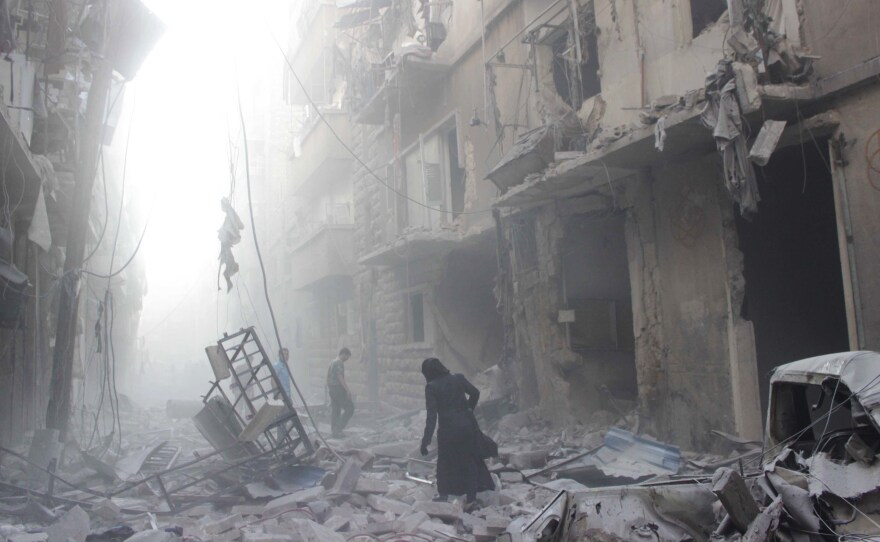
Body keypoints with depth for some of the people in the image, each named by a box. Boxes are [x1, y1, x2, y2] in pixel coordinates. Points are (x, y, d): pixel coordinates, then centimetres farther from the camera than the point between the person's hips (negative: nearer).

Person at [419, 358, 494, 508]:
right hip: (467, 425, 3)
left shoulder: (431, 387, -8)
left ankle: (443, 495, 21)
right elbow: (475, 393, 8)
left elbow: (432, 415, -13)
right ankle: (471, 498, 14)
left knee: (445, 463, 17)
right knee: (470, 461, 13)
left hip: (448, 429, -3)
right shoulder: (458, 379, 1)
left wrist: (426, 439, -12)